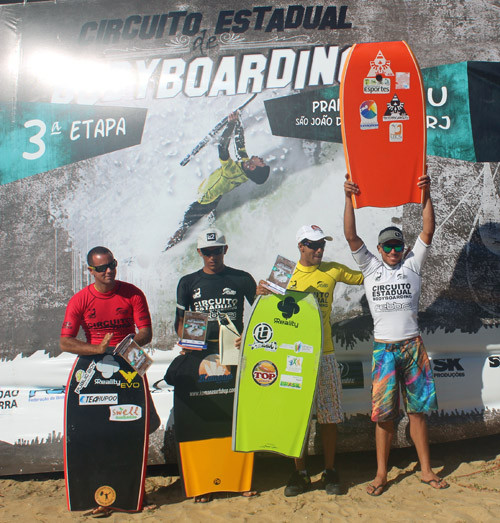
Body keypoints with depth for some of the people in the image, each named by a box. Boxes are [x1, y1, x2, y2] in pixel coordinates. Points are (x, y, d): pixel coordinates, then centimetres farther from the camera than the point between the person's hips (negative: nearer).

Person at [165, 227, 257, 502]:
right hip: (199, 353, 1)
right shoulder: (188, 283, 11)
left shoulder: (242, 279, 7)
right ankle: (202, 482, 8)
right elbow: (180, 319, 11)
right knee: (200, 420, 0)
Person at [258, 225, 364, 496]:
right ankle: (300, 472, 19)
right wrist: (261, 292, -14)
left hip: (324, 353, 0)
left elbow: (367, 278, 14)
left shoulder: (333, 270, 5)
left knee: (329, 413, 6)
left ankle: (330, 471, 21)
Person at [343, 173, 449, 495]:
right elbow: (351, 236, -2)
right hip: (384, 348, 0)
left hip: (413, 345, 1)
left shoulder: (412, 265, 8)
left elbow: (428, 231, -2)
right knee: (384, 413, 3)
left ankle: (426, 469, 21)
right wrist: (349, 198, -10)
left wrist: (426, 196, -10)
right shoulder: (370, 267, 7)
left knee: (418, 409, 8)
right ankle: (381, 474, 14)